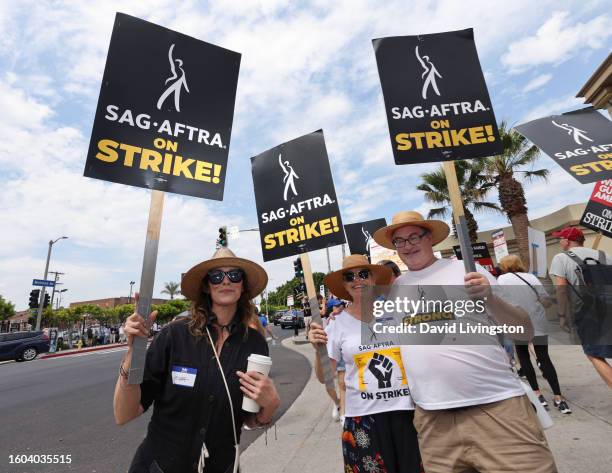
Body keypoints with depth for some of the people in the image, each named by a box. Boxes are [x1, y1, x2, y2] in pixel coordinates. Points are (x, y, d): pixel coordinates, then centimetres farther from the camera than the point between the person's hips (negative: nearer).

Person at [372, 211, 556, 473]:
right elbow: (384, 334, 20)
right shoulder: (394, 287, 6)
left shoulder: (466, 270, -2)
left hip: (497, 406, -2)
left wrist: (489, 297, -19)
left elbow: (525, 331, -2)